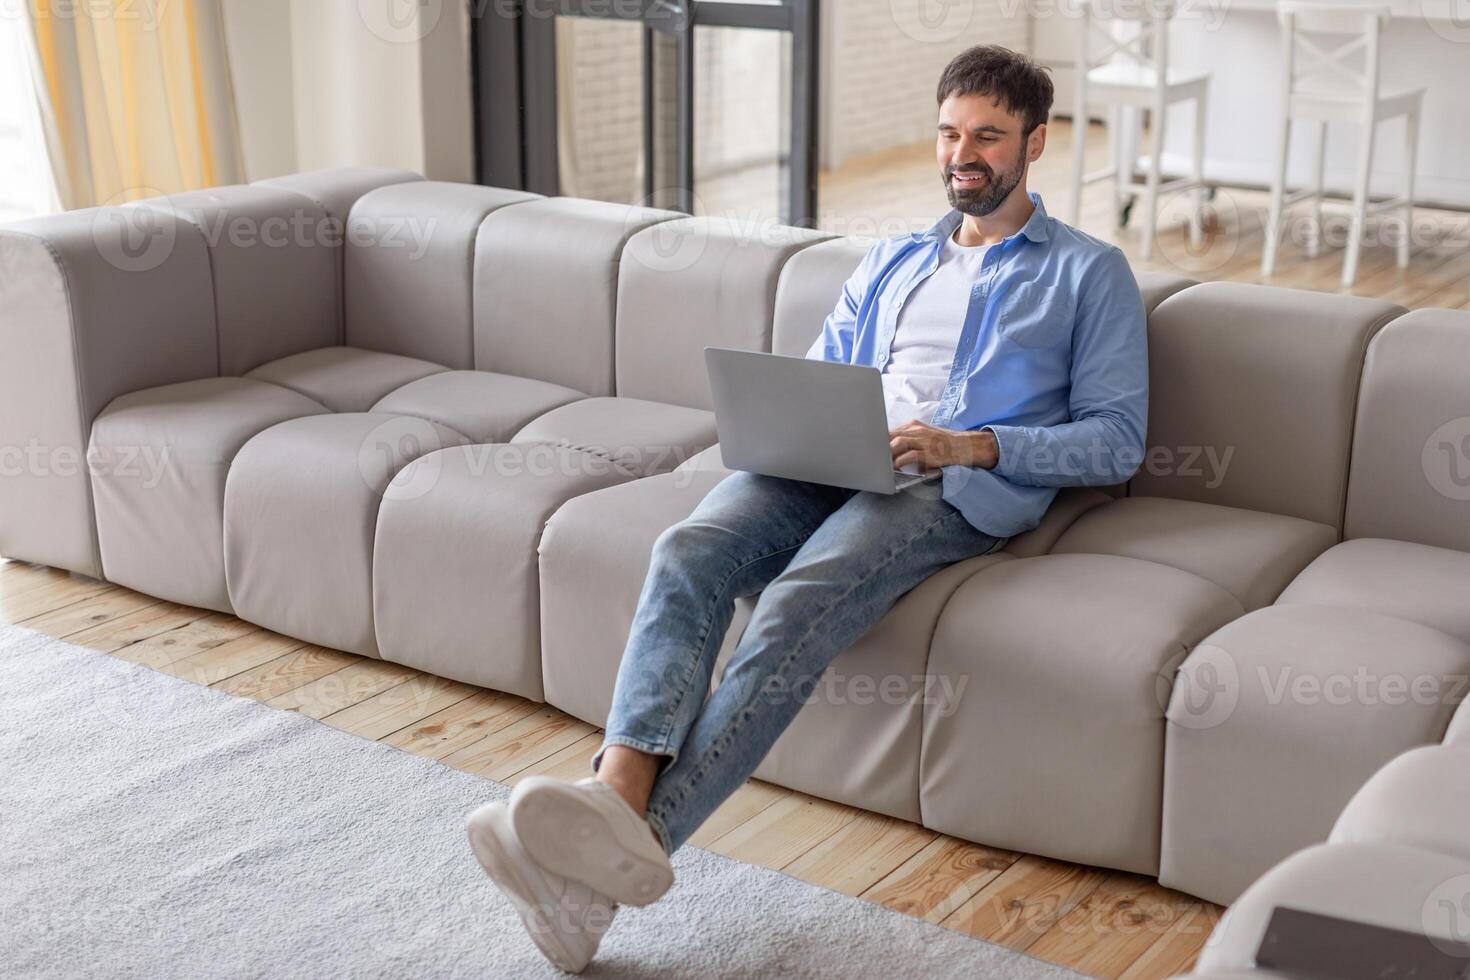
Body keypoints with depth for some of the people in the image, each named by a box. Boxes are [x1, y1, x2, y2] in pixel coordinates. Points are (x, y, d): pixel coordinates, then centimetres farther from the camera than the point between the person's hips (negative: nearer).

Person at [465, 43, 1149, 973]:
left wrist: (974, 445, -11)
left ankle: (638, 844, -47)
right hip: (828, 467, 5)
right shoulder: (893, 260, 32)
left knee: (797, 605, -35)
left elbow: (1117, 441, 5)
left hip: (958, 488, -5)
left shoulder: (1089, 272, 15)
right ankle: (617, 798, -45)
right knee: (689, 552, -29)